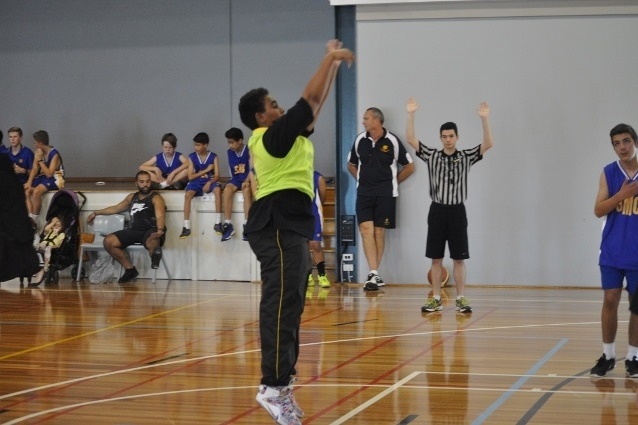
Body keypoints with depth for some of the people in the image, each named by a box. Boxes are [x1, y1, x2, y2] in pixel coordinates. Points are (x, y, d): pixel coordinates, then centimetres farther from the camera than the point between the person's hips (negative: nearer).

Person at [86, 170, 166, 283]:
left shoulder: (156, 198, -2)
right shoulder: (132, 197, 21)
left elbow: (160, 216, -19)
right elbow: (116, 208, 35)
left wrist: (160, 230, -40)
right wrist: (96, 213, 34)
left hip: (151, 231, -8)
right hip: (134, 231, 8)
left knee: (152, 242, -46)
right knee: (108, 241, -8)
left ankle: (155, 256, -16)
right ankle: (130, 269, -1)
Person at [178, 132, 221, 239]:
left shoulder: (213, 157, 1)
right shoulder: (192, 157, 2)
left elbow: (217, 175, -4)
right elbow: (190, 176, -4)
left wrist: (209, 183, -24)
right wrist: (206, 170, -8)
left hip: (209, 181, 0)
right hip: (196, 182, 1)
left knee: (218, 189, -35)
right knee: (188, 194, -32)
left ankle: (218, 223, -27)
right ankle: (186, 227, -29)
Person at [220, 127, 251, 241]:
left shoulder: (249, 151, -5)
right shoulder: (230, 152, 8)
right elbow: (232, 170, 13)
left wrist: (247, 181, -25)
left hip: (247, 180, -4)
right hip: (236, 179, 4)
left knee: (246, 190, -37)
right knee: (227, 189, -30)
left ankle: (247, 225, -38)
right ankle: (228, 224, -32)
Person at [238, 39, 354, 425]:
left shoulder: (284, 136, 18)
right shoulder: (272, 135, -9)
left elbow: (317, 103, 26)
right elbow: (311, 98, -10)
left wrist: (333, 65, 25)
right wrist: (331, 59, -1)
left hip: (290, 228, 11)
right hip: (278, 228, -11)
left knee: (288, 307, 9)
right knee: (281, 306, -16)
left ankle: (281, 384, 11)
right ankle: (274, 386, -21)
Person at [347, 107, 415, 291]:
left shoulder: (392, 141, -7)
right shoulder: (360, 140, 3)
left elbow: (409, 167, 2)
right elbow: (351, 164, 19)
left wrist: (393, 181, 4)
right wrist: (362, 179, 10)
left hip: (385, 194, -2)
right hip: (364, 193, 2)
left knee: (379, 231, 3)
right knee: (366, 229, -10)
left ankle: (374, 274, 11)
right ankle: (374, 273, -12)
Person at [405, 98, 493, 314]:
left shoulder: (466, 157, 2)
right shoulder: (432, 156, 4)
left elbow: (487, 144, -11)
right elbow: (411, 139, -4)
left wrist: (484, 118, -21)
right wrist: (411, 114, -14)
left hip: (457, 211, -1)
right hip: (437, 210, 1)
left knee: (459, 258, 2)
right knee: (436, 258, 4)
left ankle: (461, 299, 7)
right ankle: (436, 299, 11)